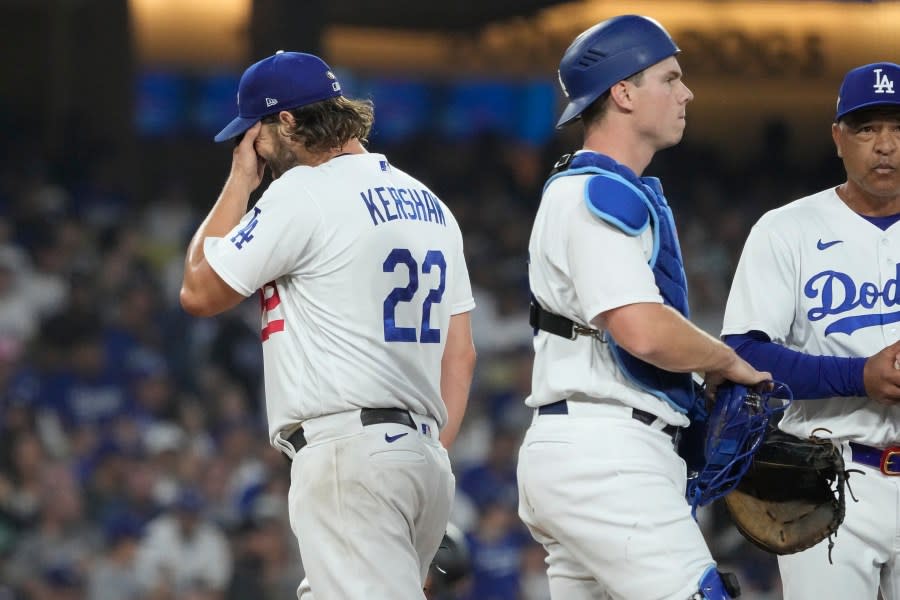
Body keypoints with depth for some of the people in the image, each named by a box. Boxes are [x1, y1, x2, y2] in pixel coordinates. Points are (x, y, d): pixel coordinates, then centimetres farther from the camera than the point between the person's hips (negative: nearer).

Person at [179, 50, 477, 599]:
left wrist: (241, 181, 8)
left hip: (346, 451, -9)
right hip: (422, 456, 9)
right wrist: (433, 457, 18)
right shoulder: (429, 204, 19)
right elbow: (460, 353, 18)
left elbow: (200, 292, 1)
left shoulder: (305, 191, -6)